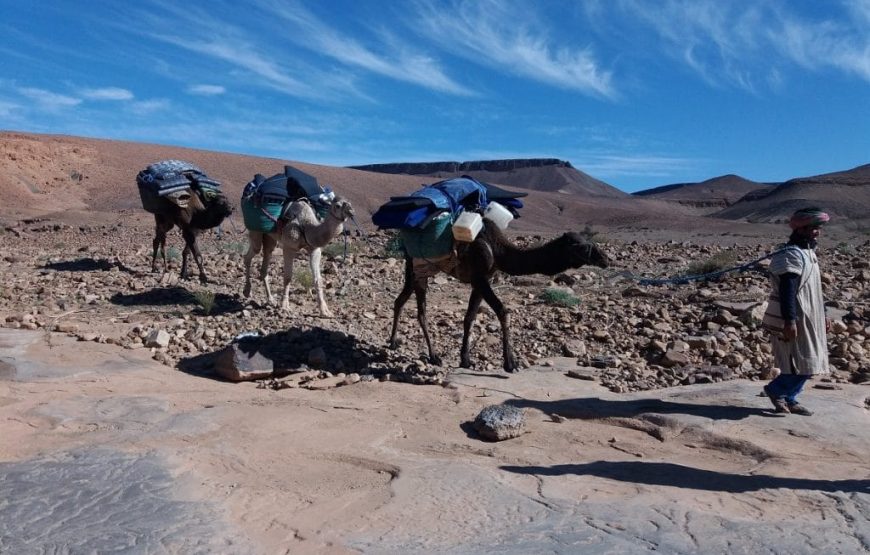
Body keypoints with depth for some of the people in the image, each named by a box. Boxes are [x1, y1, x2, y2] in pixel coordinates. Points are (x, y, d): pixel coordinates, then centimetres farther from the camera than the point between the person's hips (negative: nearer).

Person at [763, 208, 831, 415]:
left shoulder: (809, 253, 16)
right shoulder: (790, 255, -16)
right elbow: (787, 291, -23)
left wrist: (823, 316, 23)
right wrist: (789, 321, -28)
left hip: (810, 320, 10)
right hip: (796, 321, -10)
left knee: (807, 366, 13)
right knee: (804, 366, -8)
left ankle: (789, 399, 23)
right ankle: (775, 390, 10)